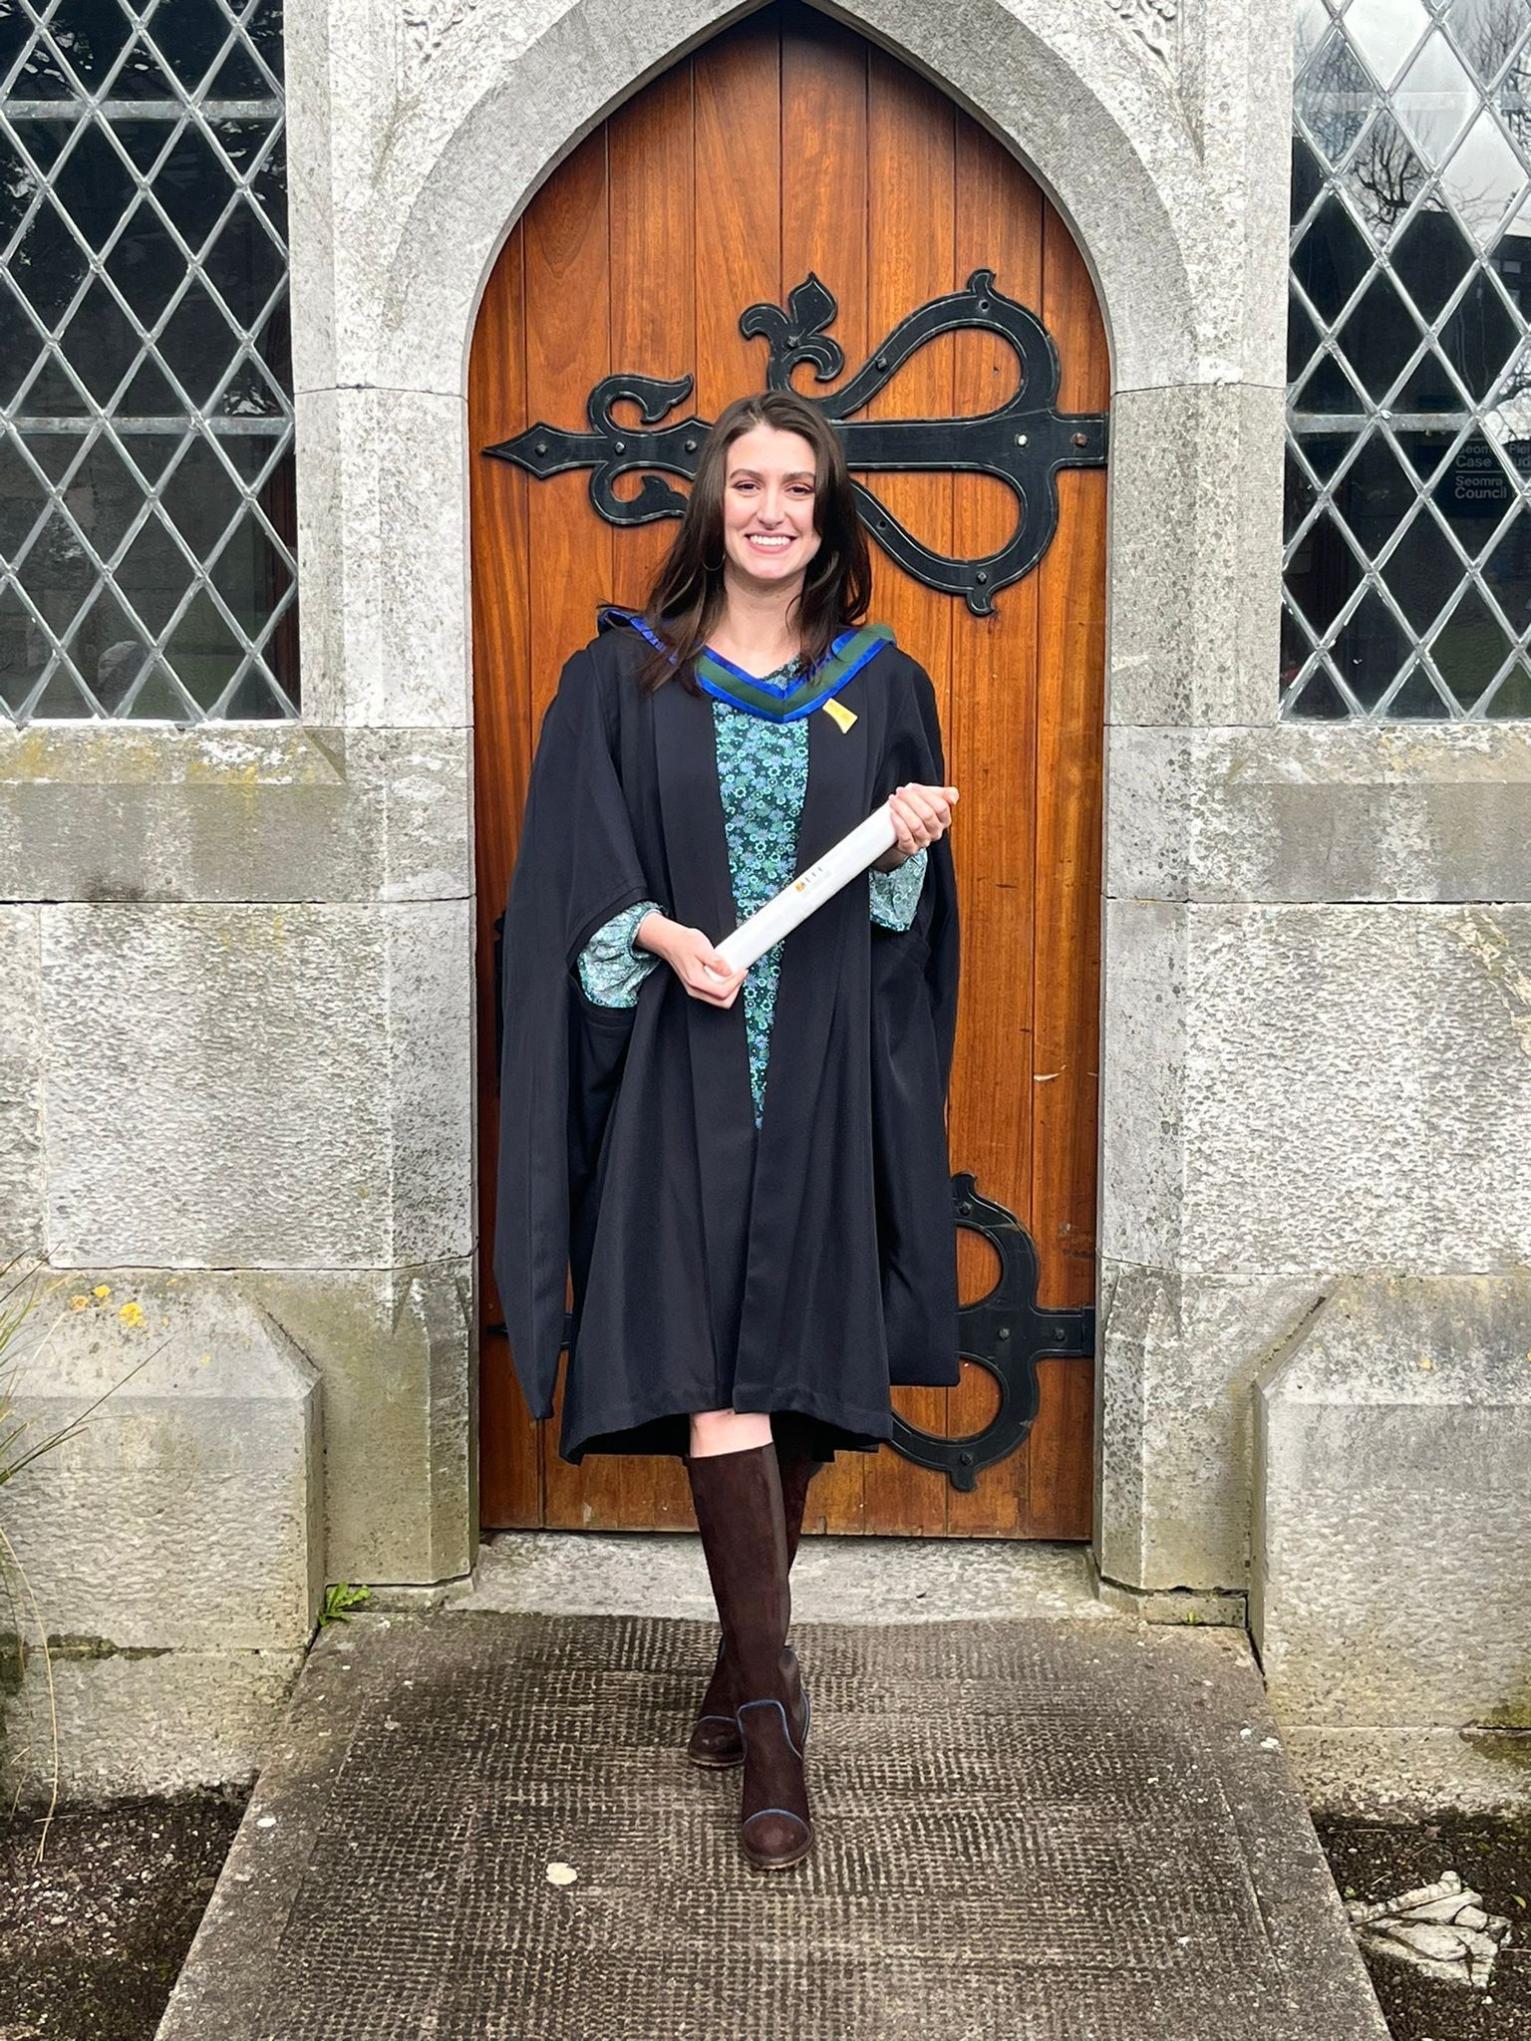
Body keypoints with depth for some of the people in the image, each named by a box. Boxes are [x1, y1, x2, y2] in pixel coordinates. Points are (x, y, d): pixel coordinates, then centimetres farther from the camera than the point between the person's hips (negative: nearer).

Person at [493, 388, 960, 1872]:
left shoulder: (881, 688, 10)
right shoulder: (624, 679, 5)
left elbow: (902, 913, 12)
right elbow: (574, 870, 1)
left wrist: (915, 840, -8)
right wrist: (664, 937, -16)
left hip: (824, 1074, 2)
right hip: (680, 1066, -2)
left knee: (792, 1377, 7)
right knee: (716, 1377, -9)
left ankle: (746, 1661, 25)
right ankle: (769, 1712, -3)